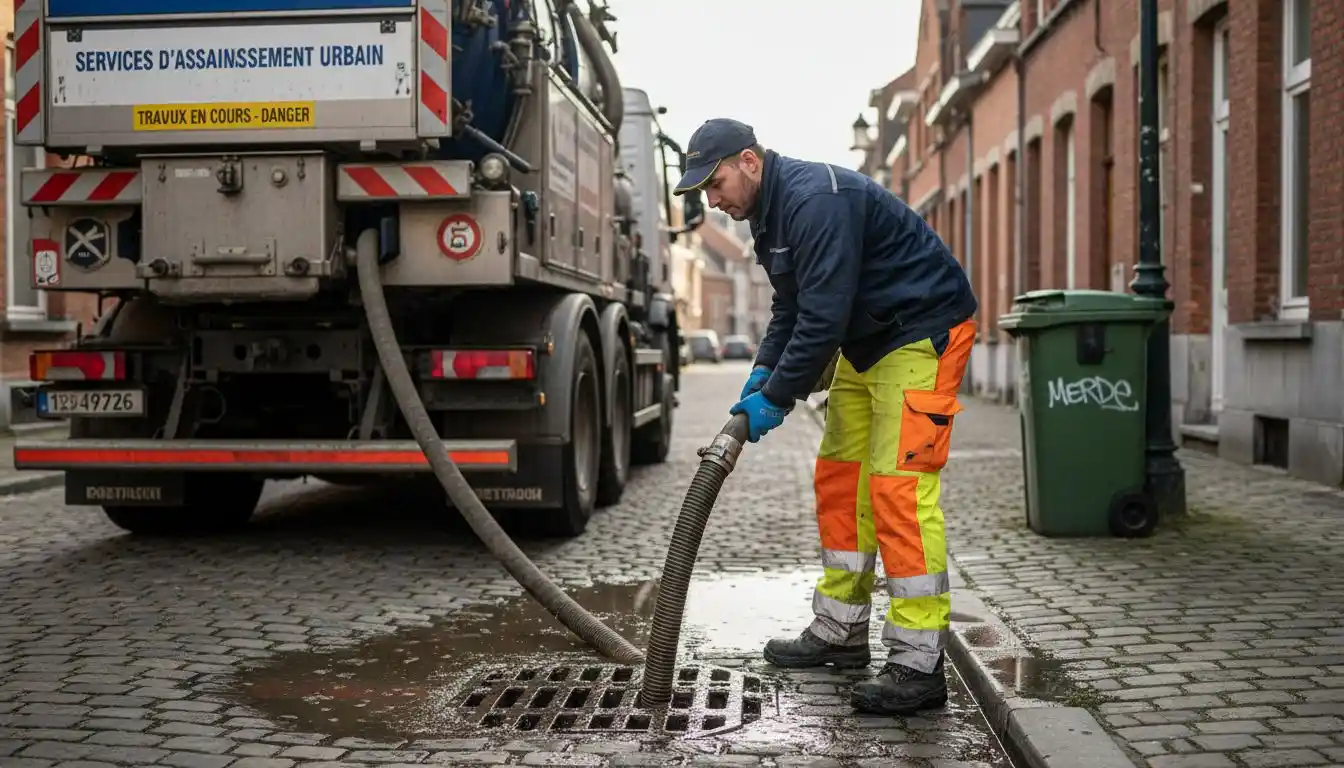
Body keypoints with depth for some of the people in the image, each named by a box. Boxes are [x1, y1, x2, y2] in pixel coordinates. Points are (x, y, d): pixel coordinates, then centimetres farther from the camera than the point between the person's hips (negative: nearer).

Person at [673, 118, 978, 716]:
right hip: (866, 342, 11)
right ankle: (840, 633, 22)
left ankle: (919, 665, -12)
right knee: (840, 481, 11)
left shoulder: (816, 199, -24)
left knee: (898, 487, -16)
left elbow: (824, 314, -28)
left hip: (924, 333, -11)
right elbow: (792, 307, 17)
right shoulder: (771, 212, 10)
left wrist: (777, 398, -21)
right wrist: (763, 371, 2)